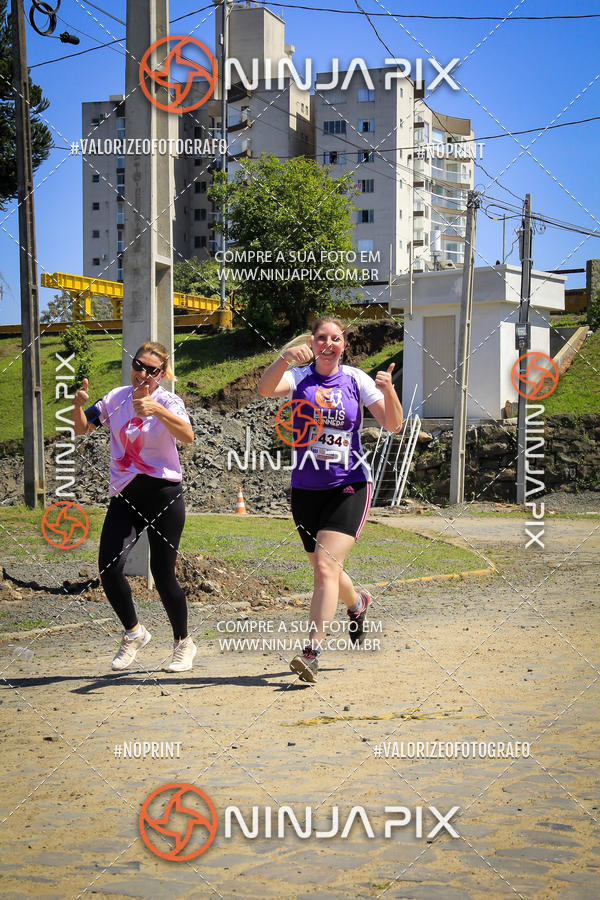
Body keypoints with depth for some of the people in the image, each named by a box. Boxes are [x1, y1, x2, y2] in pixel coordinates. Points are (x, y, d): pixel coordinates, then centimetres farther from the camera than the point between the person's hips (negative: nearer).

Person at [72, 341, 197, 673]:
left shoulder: (168, 402, -8)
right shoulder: (117, 397, 7)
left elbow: (188, 436, -28)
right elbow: (81, 428, 11)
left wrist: (157, 410, -44)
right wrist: (78, 405, -11)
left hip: (164, 494, -4)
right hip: (124, 496, 4)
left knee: (163, 574, -1)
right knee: (108, 567, -12)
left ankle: (183, 643, 23)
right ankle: (133, 632, 13)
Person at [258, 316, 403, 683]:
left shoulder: (355, 379, 1)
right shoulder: (299, 376, 0)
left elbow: (394, 424, -3)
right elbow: (265, 389, -22)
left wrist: (388, 391, -22)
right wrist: (285, 358, -40)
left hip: (349, 486, -2)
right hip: (305, 488, 2)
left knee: (326, 567, -18)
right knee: (324, 571, 16)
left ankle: (312, 652, -18)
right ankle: (357, 603, 49)